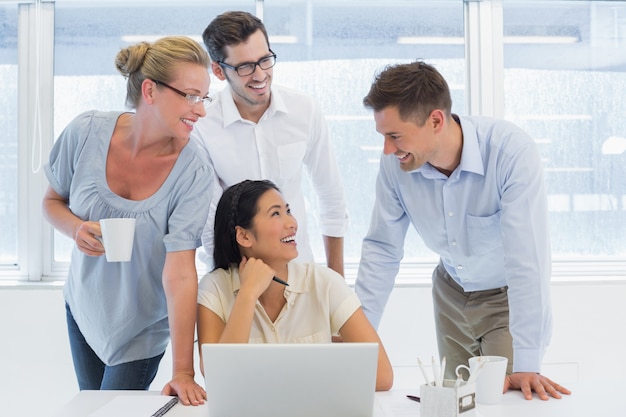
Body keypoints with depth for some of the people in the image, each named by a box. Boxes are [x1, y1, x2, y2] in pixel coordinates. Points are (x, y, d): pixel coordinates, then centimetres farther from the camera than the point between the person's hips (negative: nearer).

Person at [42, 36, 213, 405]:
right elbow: (53, 201, -2)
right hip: (84, 305, 4)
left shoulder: (195, 172, -27)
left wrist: (183, 371, -33)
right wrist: (76, 228, -25)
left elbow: (180, 273, -29)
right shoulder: (86, 133, -20)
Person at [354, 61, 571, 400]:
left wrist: (526, 364, -35)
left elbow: (527, 258, -34)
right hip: (451, 292, 4)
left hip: (508, 296, -3)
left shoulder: (512, 153, -32)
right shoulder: (395, 163, -19)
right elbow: (382, 249, -11)